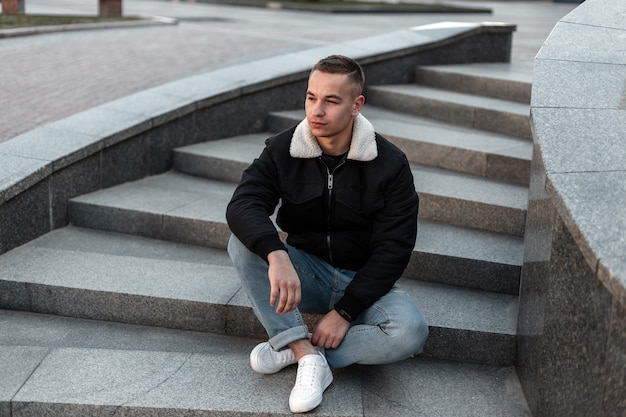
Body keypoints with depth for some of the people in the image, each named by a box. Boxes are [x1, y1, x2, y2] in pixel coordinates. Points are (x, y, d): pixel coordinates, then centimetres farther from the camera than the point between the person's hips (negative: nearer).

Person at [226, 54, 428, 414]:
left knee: (411, 332, -31)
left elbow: (393, 249, -13)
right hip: (304, 272, 2)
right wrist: (276, 256, -44)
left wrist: (345, 311, -21)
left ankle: (292, 348, -22)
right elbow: (243, 205, -23)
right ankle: (309, 356, -30)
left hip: (363, 280, -1)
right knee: (244, 244, -26)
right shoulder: (283, 150, -8)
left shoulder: (390, 165, -12)